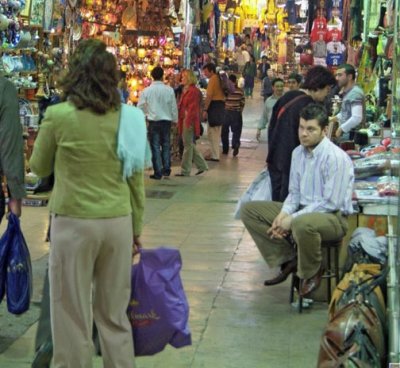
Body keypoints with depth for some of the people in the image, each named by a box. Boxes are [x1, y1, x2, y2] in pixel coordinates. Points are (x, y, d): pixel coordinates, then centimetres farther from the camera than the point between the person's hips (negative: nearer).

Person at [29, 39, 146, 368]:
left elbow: (39, 168, 5)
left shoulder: (58, 115, -11)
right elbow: (136, 179, 4)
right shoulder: (128, 117, -1)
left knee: (72, 314, 8)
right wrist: (137, 227, 14)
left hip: (74, 223, -4)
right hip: (118, 222, 4)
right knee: (114, 314, 16)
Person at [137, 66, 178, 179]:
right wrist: (174, 119, 16)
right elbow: (174, 106, 3)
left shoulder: (146, 91, -6)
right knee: (166, 145, 15)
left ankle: (158, 173, 1)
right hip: (166, 120, 1)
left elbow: (140, 107, -1)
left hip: (153, 121, -1)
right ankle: (166, 169, 16)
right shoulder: (169, 90, -4)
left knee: (155, 146, 3)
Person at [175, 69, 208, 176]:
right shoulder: (185, 90, 15)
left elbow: (192, 108, -18)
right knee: (190, 144, 14)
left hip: (189, 121, -10)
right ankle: (202, 165, 21)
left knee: (188, 145, -3)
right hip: (184, 120, 10)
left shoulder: (193, 91, -14)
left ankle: (185, 170, 3)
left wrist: (188, 122, -20)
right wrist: (180, 121, 14)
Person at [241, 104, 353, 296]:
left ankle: (311, 273, -11)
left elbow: (331, 203, -22)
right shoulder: (298, 152, 5)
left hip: (332, 216, -8)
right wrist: (283, 214, -9)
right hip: (302, 211, 8)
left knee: (302, 223, -43)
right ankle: (288, 259, 1)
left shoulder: (336, 158, -19)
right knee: (249, 210, 1)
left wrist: (292, 219, -22)